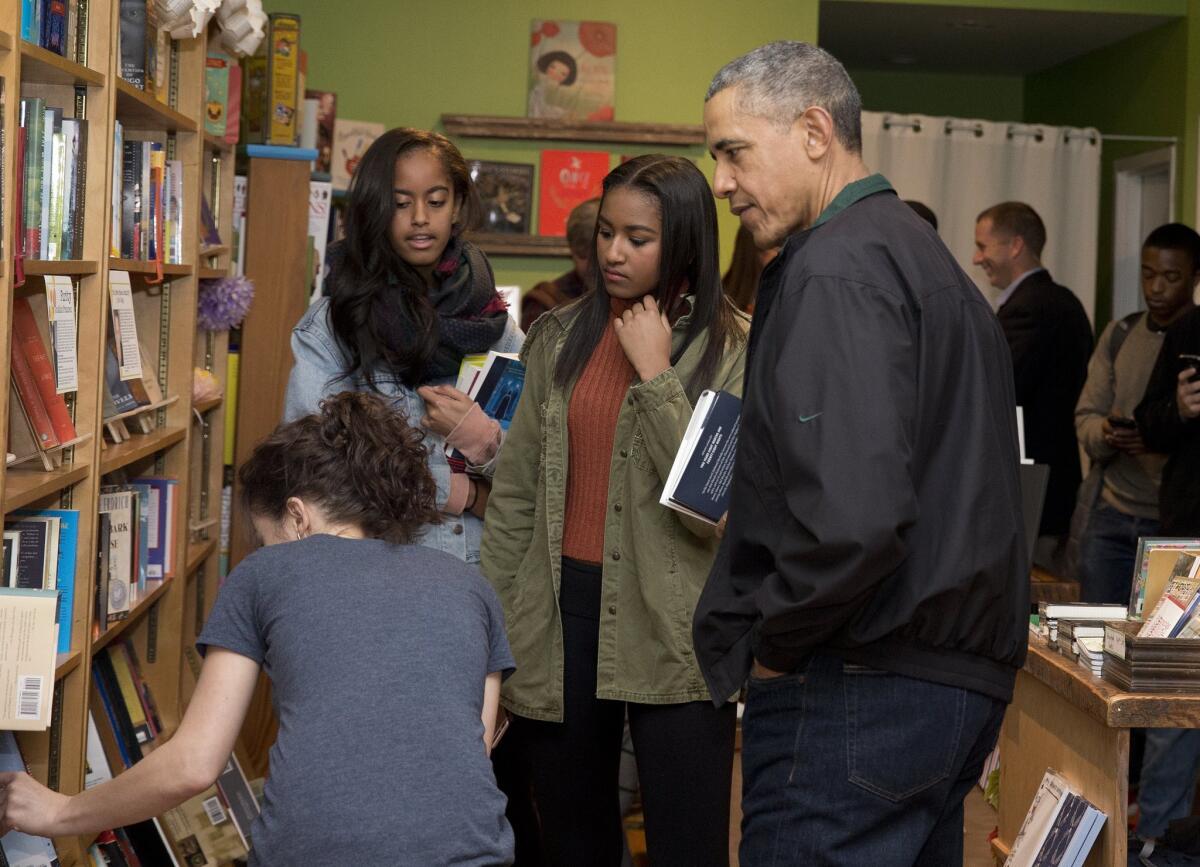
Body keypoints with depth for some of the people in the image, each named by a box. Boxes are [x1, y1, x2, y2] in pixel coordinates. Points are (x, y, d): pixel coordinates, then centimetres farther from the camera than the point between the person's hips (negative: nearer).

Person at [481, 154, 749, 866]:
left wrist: (655, 374, -15)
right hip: (561, 615, 4)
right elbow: (516, 494, 9)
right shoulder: (561, 337, 8)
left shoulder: (736, 350, -4)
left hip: (672, 636, -4)